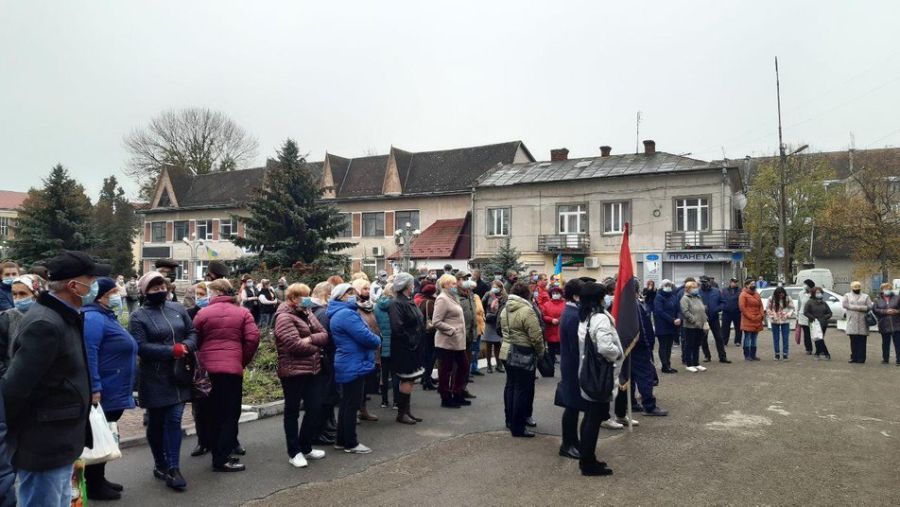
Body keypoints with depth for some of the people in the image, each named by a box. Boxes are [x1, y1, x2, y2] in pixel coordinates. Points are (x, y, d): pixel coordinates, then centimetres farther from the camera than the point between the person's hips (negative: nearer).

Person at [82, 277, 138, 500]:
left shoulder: (108, 317, 18)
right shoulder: (94, 318, -15)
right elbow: (88, 354, -24)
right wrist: (94, 389, -27)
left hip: (115, 394, 10)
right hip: (103, 394, -10)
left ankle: (98, 480, 28)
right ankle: (93, 486, 10)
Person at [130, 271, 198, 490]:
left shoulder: (177, 309, 6)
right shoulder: (139, 316, -8)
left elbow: (192, 332, 11)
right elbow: (140, 347, -17)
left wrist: (187, 346, -11)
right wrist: (172, 351, -20)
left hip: (178, 375, 3)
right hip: (154, 379, -3)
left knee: (174, 421, -1)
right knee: (156, 423, 10)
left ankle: (173, 468, 1)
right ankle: (160, 464, 27)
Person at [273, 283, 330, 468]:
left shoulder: (307, 314, 13)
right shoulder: (284, 317, -13)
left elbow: (324, 335, 5)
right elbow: (295, 344, -23)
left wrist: (310, 339, -15)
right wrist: (315, 348, -8)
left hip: (313, 369, 8)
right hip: (293, 371, -8)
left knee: (315, 409, 12)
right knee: (292, 412, 5)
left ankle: (306, 447, 27)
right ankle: (294, 452, 15)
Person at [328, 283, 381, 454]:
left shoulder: (339, 314, 16)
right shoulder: (347, 314, -20)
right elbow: (365, 336, -23)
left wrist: (373, 340, 4)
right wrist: (378, 340, -4)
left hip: (348, 366, 11)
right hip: (354, 366, -11)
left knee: (347, 404, 17)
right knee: (352, 405, -2)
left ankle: (341, 440, 25)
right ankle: (351, 444, 6)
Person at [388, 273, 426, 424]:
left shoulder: (409, 301, 12)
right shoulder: (396, 303, -17)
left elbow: (419, 322, 18)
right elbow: (397, 328, -25)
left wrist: (417, 341, 9)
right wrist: (410, 341, -17)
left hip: (413, 348, 9)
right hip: (403, 349, -9)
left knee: (410, 381, 14)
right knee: (407, 381, -2)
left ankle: (406, 411, 23)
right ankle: (401, 413, 10)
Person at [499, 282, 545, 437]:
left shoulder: (505, 310, 7)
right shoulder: (527, 311, -19)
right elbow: (536, 336, -18)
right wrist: (540, 352, -3)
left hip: (507, 352, 9)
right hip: (523, 355, -8)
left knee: (510, 386, 18)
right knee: (523, 390, -1)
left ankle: (510, 420, 29)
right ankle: (518, 427, 3)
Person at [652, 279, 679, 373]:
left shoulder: (673, 297, 12)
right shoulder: (659, 297, -8)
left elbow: (678, 309, 8)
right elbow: (660, 312, -17)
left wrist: (678, 319, -13)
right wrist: (673, 320, -20)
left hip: (672, 327, 6)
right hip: (662, 327, -6)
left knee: (669, 346, 10)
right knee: (663, 346, 0)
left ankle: (668, 365, 16)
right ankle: (665, 366, 4)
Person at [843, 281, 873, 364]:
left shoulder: (865, 296, 14)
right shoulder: (847, 296, 15)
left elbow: (869, 306, -1)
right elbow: (844, 304, -3)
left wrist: (853, 307, -11)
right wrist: (858, 307, -8)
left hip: (862, 322, 0)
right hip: (852, 322, 0)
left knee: (862, 341, -3)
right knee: (853, 341, 0)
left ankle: (861, 359, -1)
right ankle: (854, 358, 5)